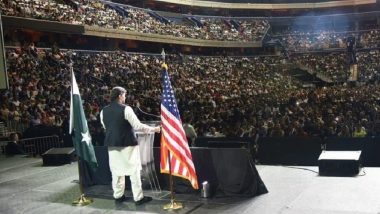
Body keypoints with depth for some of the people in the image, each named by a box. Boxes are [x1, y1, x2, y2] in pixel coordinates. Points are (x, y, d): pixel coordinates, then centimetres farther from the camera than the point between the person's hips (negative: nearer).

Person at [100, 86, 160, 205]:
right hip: (127, 144, -5)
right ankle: (138, 197, 8)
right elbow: (138, 125, -15)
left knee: (116, 171, 14)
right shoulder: (126, 109, -15)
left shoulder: (103, 111, 2)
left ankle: (118, 196, 21)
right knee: (134, 170, 3)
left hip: (112, 144, 5)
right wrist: (154, 129, -4)